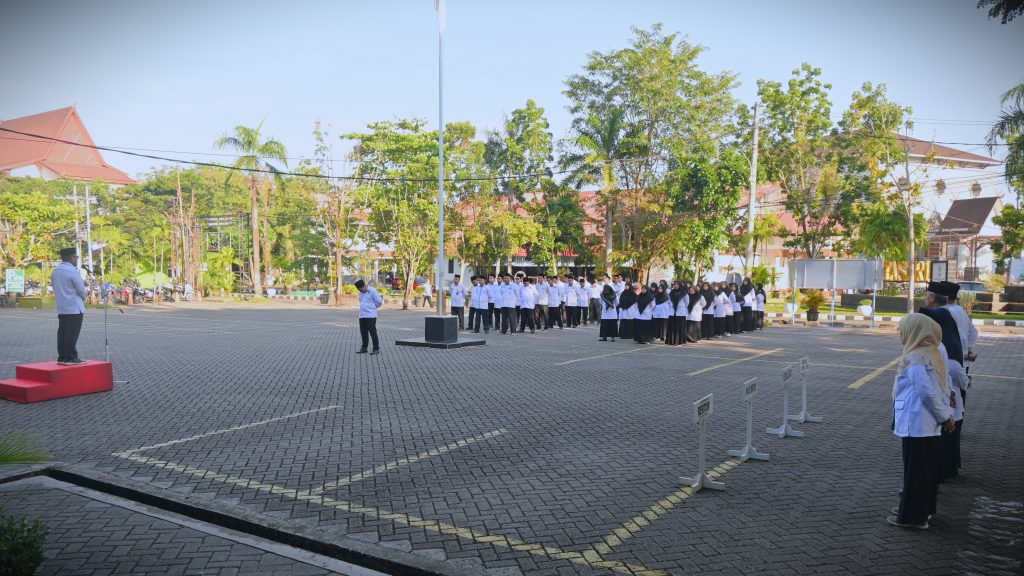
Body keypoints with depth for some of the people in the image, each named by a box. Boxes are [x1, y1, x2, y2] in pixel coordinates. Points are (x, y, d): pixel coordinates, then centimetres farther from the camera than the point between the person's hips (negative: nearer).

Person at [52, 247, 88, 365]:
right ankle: (71, 358, -3)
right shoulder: (73, 271, -15)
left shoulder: (55, 271, 11)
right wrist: (85, 293, 9)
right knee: (72, 334, -5)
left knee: (62, 332, 11)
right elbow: (81, 291, -14)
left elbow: (55, 289, 19)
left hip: (61, 308, 8)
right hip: (74, 308, -8)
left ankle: (62, 357, 14)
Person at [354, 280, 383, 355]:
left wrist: (372, 307, 4)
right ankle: (364, 348, 21)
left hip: (370, 316, -7)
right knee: (363, 333, 11)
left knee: (373, 332, -6)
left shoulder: (372, 291, -9)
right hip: (362, 316, 8)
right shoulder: (361, 293, 15)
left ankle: (376, 349, 0)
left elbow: (379, 301, -8)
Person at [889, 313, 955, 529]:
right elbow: (944, 387, 11)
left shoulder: (915, 359, -19)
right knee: (927, 468, 17)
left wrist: (943, 416, -10)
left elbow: (928, 392, -22)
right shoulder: (933, 354, 9)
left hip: (916, 424, -9)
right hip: (930, 425, 9)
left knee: (914, 469, 0)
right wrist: (945, 415, 8)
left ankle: (911, 516, 10)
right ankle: (922, 509, 29)